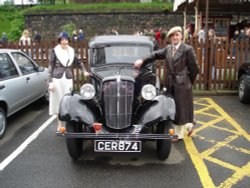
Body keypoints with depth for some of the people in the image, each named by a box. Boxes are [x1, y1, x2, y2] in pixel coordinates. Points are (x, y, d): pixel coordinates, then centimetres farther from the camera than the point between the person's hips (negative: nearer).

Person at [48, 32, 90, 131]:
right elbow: (50, 67, -2)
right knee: (58, 101, 4)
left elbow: (78, 62, 20)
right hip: (57, 79, -2)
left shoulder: (71, 51, 8)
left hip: (68, 79, 2)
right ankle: (59, 124, 17)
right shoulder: (54, 51, -2)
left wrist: (84, 71, 4)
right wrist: (51, 82, -7)